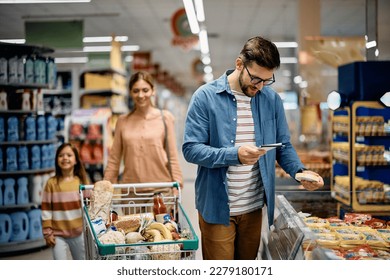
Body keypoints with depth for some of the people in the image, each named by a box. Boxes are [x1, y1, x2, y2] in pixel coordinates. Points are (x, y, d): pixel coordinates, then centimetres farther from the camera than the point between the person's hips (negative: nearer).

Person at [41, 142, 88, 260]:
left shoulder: (82, 181, -2)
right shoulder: (52, 183, -7)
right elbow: (46, 210, -5)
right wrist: (47, 233, -5)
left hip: (79, 233, 2)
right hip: (58, 234, -2)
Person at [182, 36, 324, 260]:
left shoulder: (272, 99, 2)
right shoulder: (206, 97, -11)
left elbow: (283, 146, 8)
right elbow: (191, 149, -14)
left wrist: (300, 171, -13)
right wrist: (235, 155, -28)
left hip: (254, 208, 4)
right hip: (217, 208, -4)